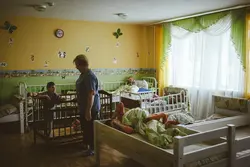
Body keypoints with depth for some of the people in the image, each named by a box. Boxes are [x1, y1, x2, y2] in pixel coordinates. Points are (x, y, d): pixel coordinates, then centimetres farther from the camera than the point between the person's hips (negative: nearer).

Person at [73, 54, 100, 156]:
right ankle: (86, 144, 40)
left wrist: (88, 110, -27)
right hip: (83, 107, 10)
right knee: (85, 127, 22)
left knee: (91, 128, 4)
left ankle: (93, 148, 19)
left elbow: (91, 94, -28)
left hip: (90, 108, -10)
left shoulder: (89, 76, -24)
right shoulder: (83, 74, 8)